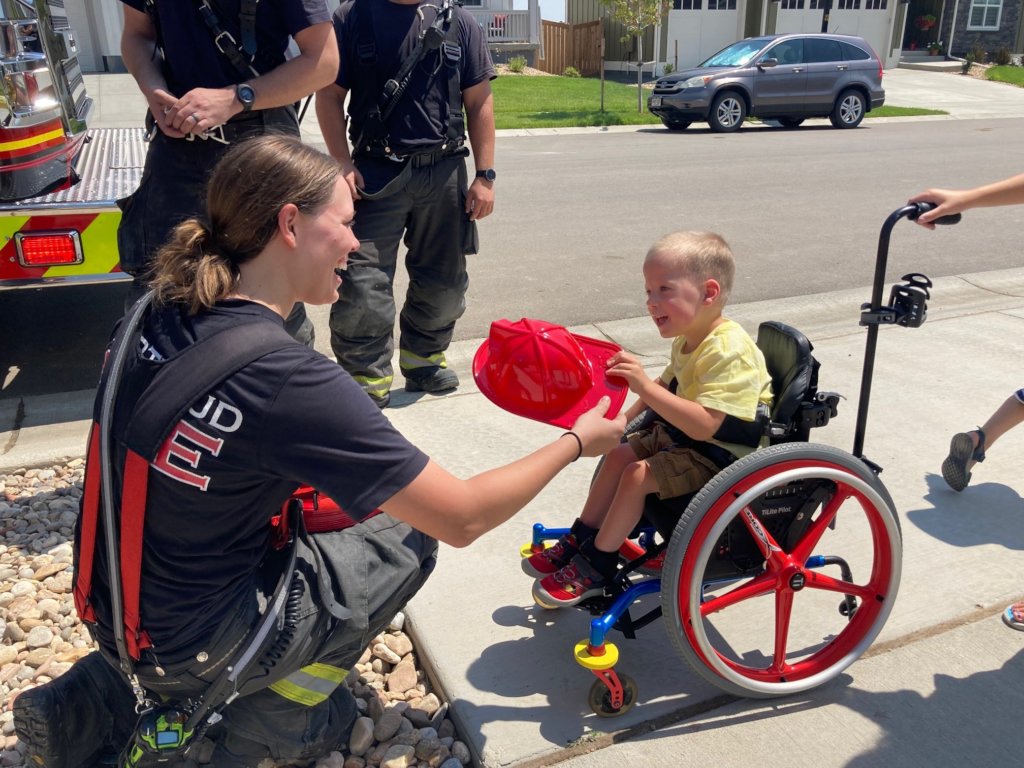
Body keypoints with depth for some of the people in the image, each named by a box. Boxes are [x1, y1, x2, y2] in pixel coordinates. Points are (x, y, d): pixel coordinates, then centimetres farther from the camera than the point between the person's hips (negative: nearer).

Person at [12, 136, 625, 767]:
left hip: (105, 602, 7)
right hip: (185, 648, -6)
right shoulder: (296, 383, -29)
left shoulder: (158, 310, -8)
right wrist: (576, 442, -8)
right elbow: (462, 517, -21)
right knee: (409, 536, 2)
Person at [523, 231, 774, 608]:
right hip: (684, 433, 10)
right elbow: (669, 383, 17)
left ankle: (594, 568, -1)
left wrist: (645, 386, -42)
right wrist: (629, 415, 3)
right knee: (619, 455, 4)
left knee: (637, 475, -18)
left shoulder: (729, 350, -30)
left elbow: (703, 424, -37)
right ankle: (579, 540, 18)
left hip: (720, 452, -9)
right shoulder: (689, 339, 1)